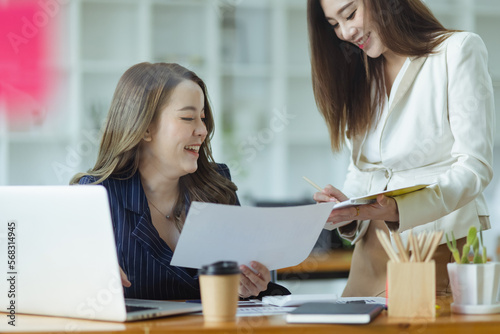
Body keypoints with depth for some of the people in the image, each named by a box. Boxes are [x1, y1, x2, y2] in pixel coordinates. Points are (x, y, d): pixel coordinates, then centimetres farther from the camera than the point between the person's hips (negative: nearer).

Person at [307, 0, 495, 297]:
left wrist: (400, 210, -23)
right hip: (372, 256, 5)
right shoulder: (358, 74, 18)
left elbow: (474, 167, -10)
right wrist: (346, 208, -4)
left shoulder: (458, 50, -1)